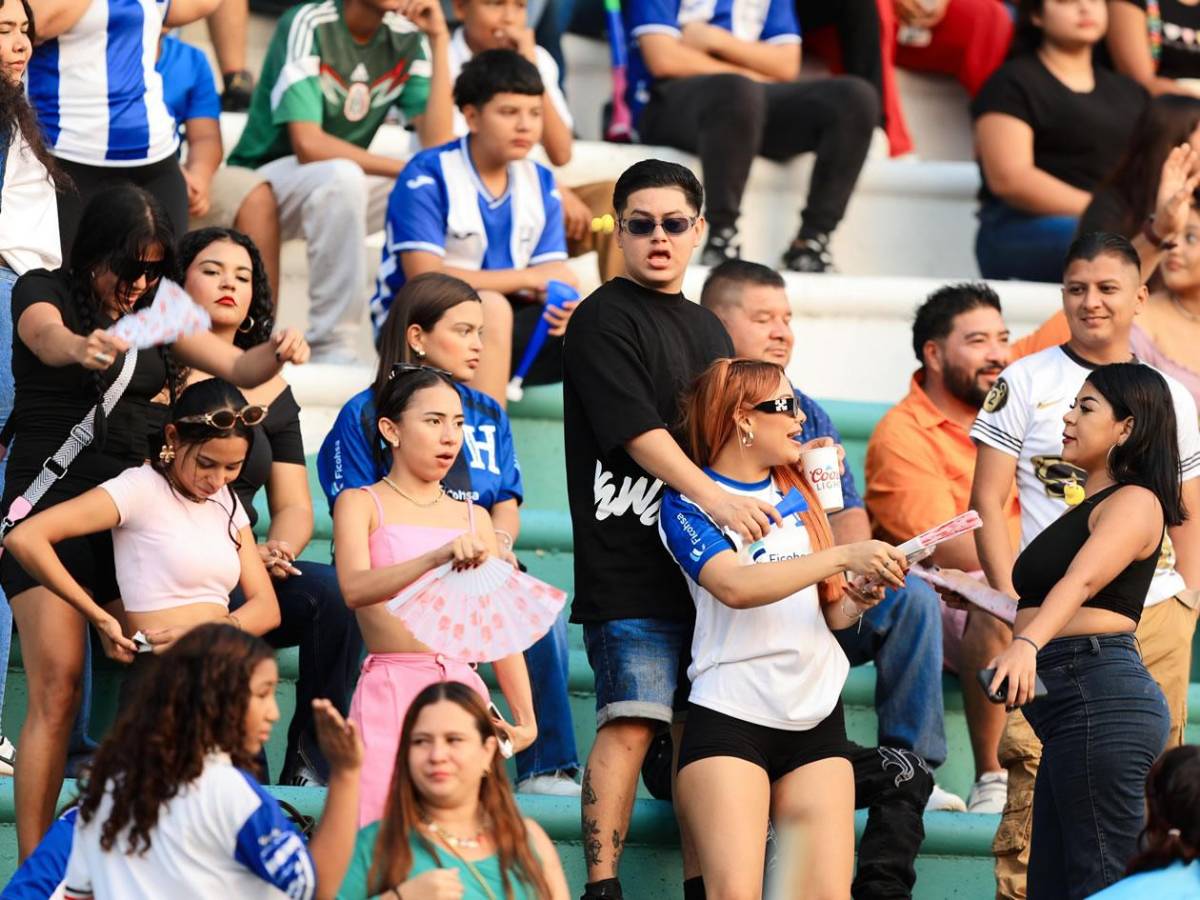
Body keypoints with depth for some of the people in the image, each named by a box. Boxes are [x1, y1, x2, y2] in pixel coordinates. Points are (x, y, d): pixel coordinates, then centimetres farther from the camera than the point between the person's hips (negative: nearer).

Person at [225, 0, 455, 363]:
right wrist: (405, 169, -26)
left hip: (341, 187, 6)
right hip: (262, 179, -6)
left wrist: (439, 43, -15)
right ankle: (333, 347, -31)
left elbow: (437, 144, -12)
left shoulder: (409, 39, -1)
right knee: (341, 176, -37)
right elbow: (308, 144, -27)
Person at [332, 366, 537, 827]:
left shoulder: (472, 517, 17)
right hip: (390, 688, -4)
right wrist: (437, 557, -32)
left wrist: (525, 716, 10)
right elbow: (355, 588, -17)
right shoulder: (361, 504, 3)